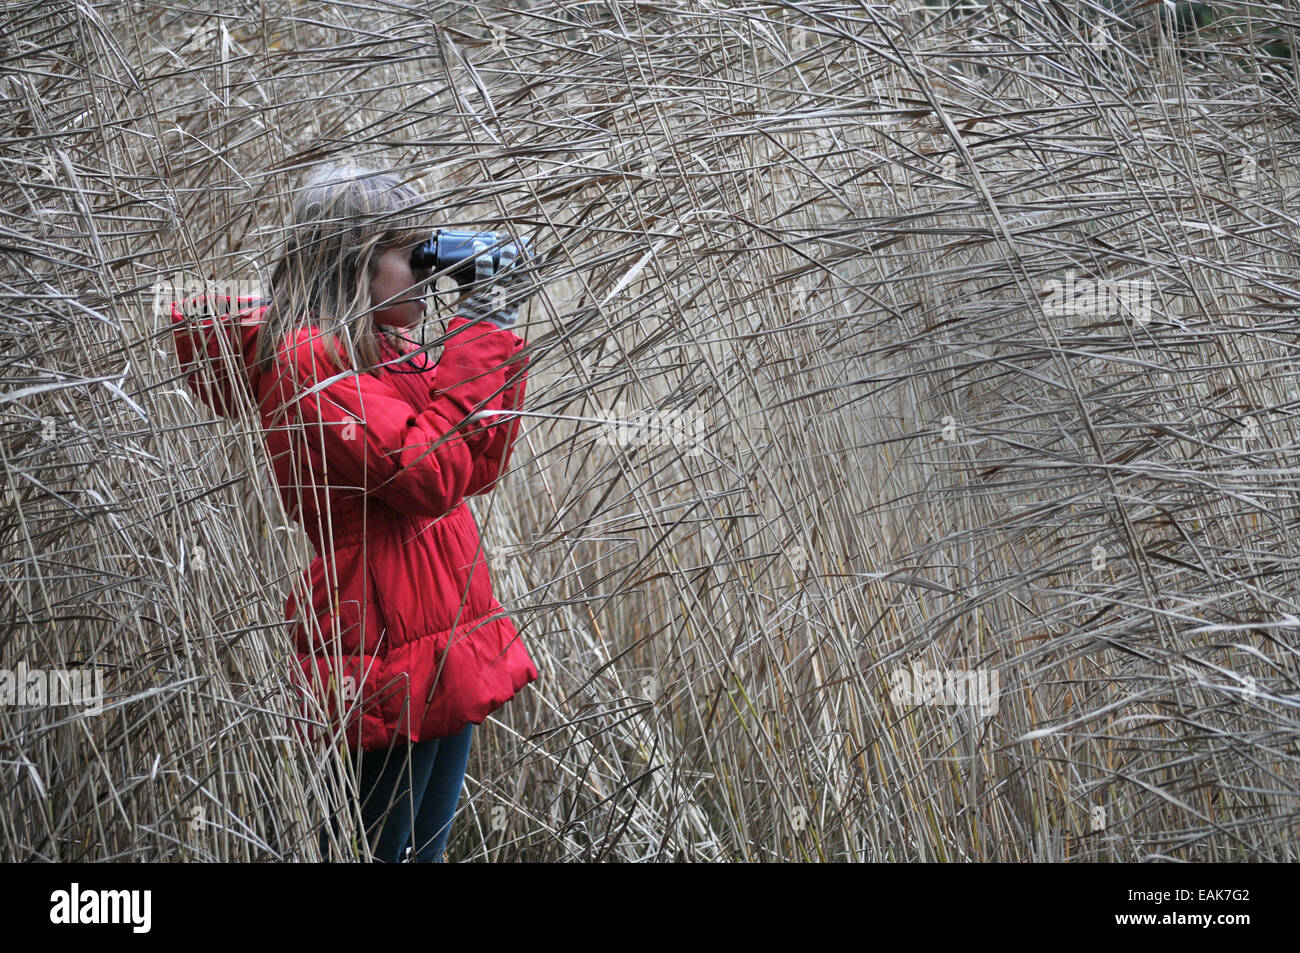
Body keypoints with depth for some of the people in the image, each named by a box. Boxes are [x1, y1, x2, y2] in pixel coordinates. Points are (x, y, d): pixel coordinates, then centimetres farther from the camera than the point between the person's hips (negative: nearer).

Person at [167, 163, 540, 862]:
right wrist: (479, 328, -15)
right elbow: (434, 476, -22)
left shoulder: (381, 351, 14)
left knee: (426, 849, 15)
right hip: (385, 664, -9)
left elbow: (480, 467, 14)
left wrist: (497, 328, 8)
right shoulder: (311, 360, -14)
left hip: (442, 650, 9)